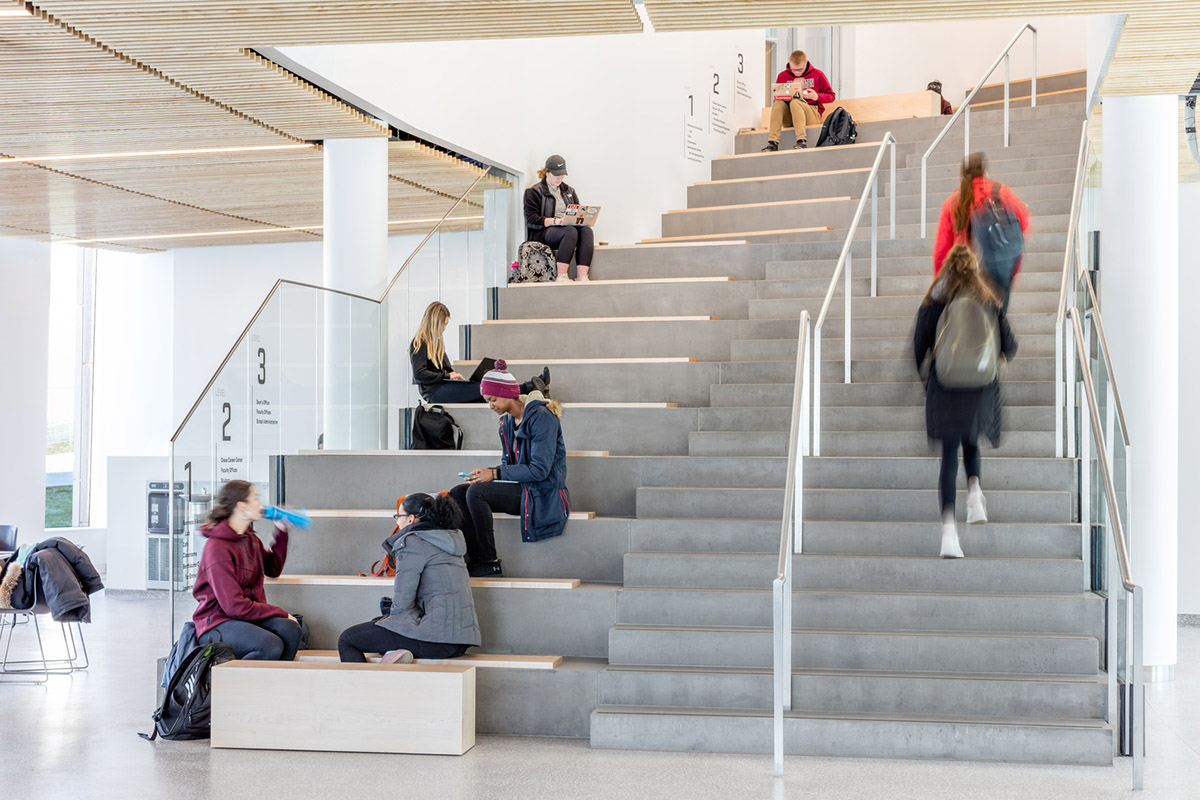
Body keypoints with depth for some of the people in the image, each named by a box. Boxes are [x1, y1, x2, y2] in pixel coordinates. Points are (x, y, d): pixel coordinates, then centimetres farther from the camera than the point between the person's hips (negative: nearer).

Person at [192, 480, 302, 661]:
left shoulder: (250, 539, 11)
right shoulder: (217, 547, -16)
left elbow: (273, 569, 29)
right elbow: (234, 606, -20)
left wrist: (281, 532, 17)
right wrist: (280, 613, -14)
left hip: (249, 617, 8)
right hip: (216, 624, -8)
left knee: (290, 629, -23)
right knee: (271, 645, -32)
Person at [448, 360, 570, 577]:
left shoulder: (541, 417, -15)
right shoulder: (507, 422, 12)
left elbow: (539, 470, -21)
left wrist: (495, 474, -20)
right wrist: (485, 473, -6)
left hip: (542, 494, -9)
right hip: (519, 489, 9)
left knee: (476, 492, -26)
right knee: (457, 493, -8)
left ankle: (489, 564, -19)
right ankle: (474, 560, -13)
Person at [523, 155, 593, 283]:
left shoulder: (569, 191, 25)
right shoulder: (534, 192, 6)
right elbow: (531, 220, -5)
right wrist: (554, 221, -20)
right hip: (542, 234, -5)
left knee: (586, 230, -29)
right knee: (570, 231, -37)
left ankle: (582, 275, -42)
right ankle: (561, 276, -43)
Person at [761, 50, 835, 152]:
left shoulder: (817, 74, 7)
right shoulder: (783, 76, 10)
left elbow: (831, 96, 9)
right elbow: (777, 96, 12)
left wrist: (817, 96, -11)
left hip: (813, 115, -2)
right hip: (789, 119, 3)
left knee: (795, 102, -33)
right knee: (778, 103, -27)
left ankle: (802, 141, -48)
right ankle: (773, 142, -39)